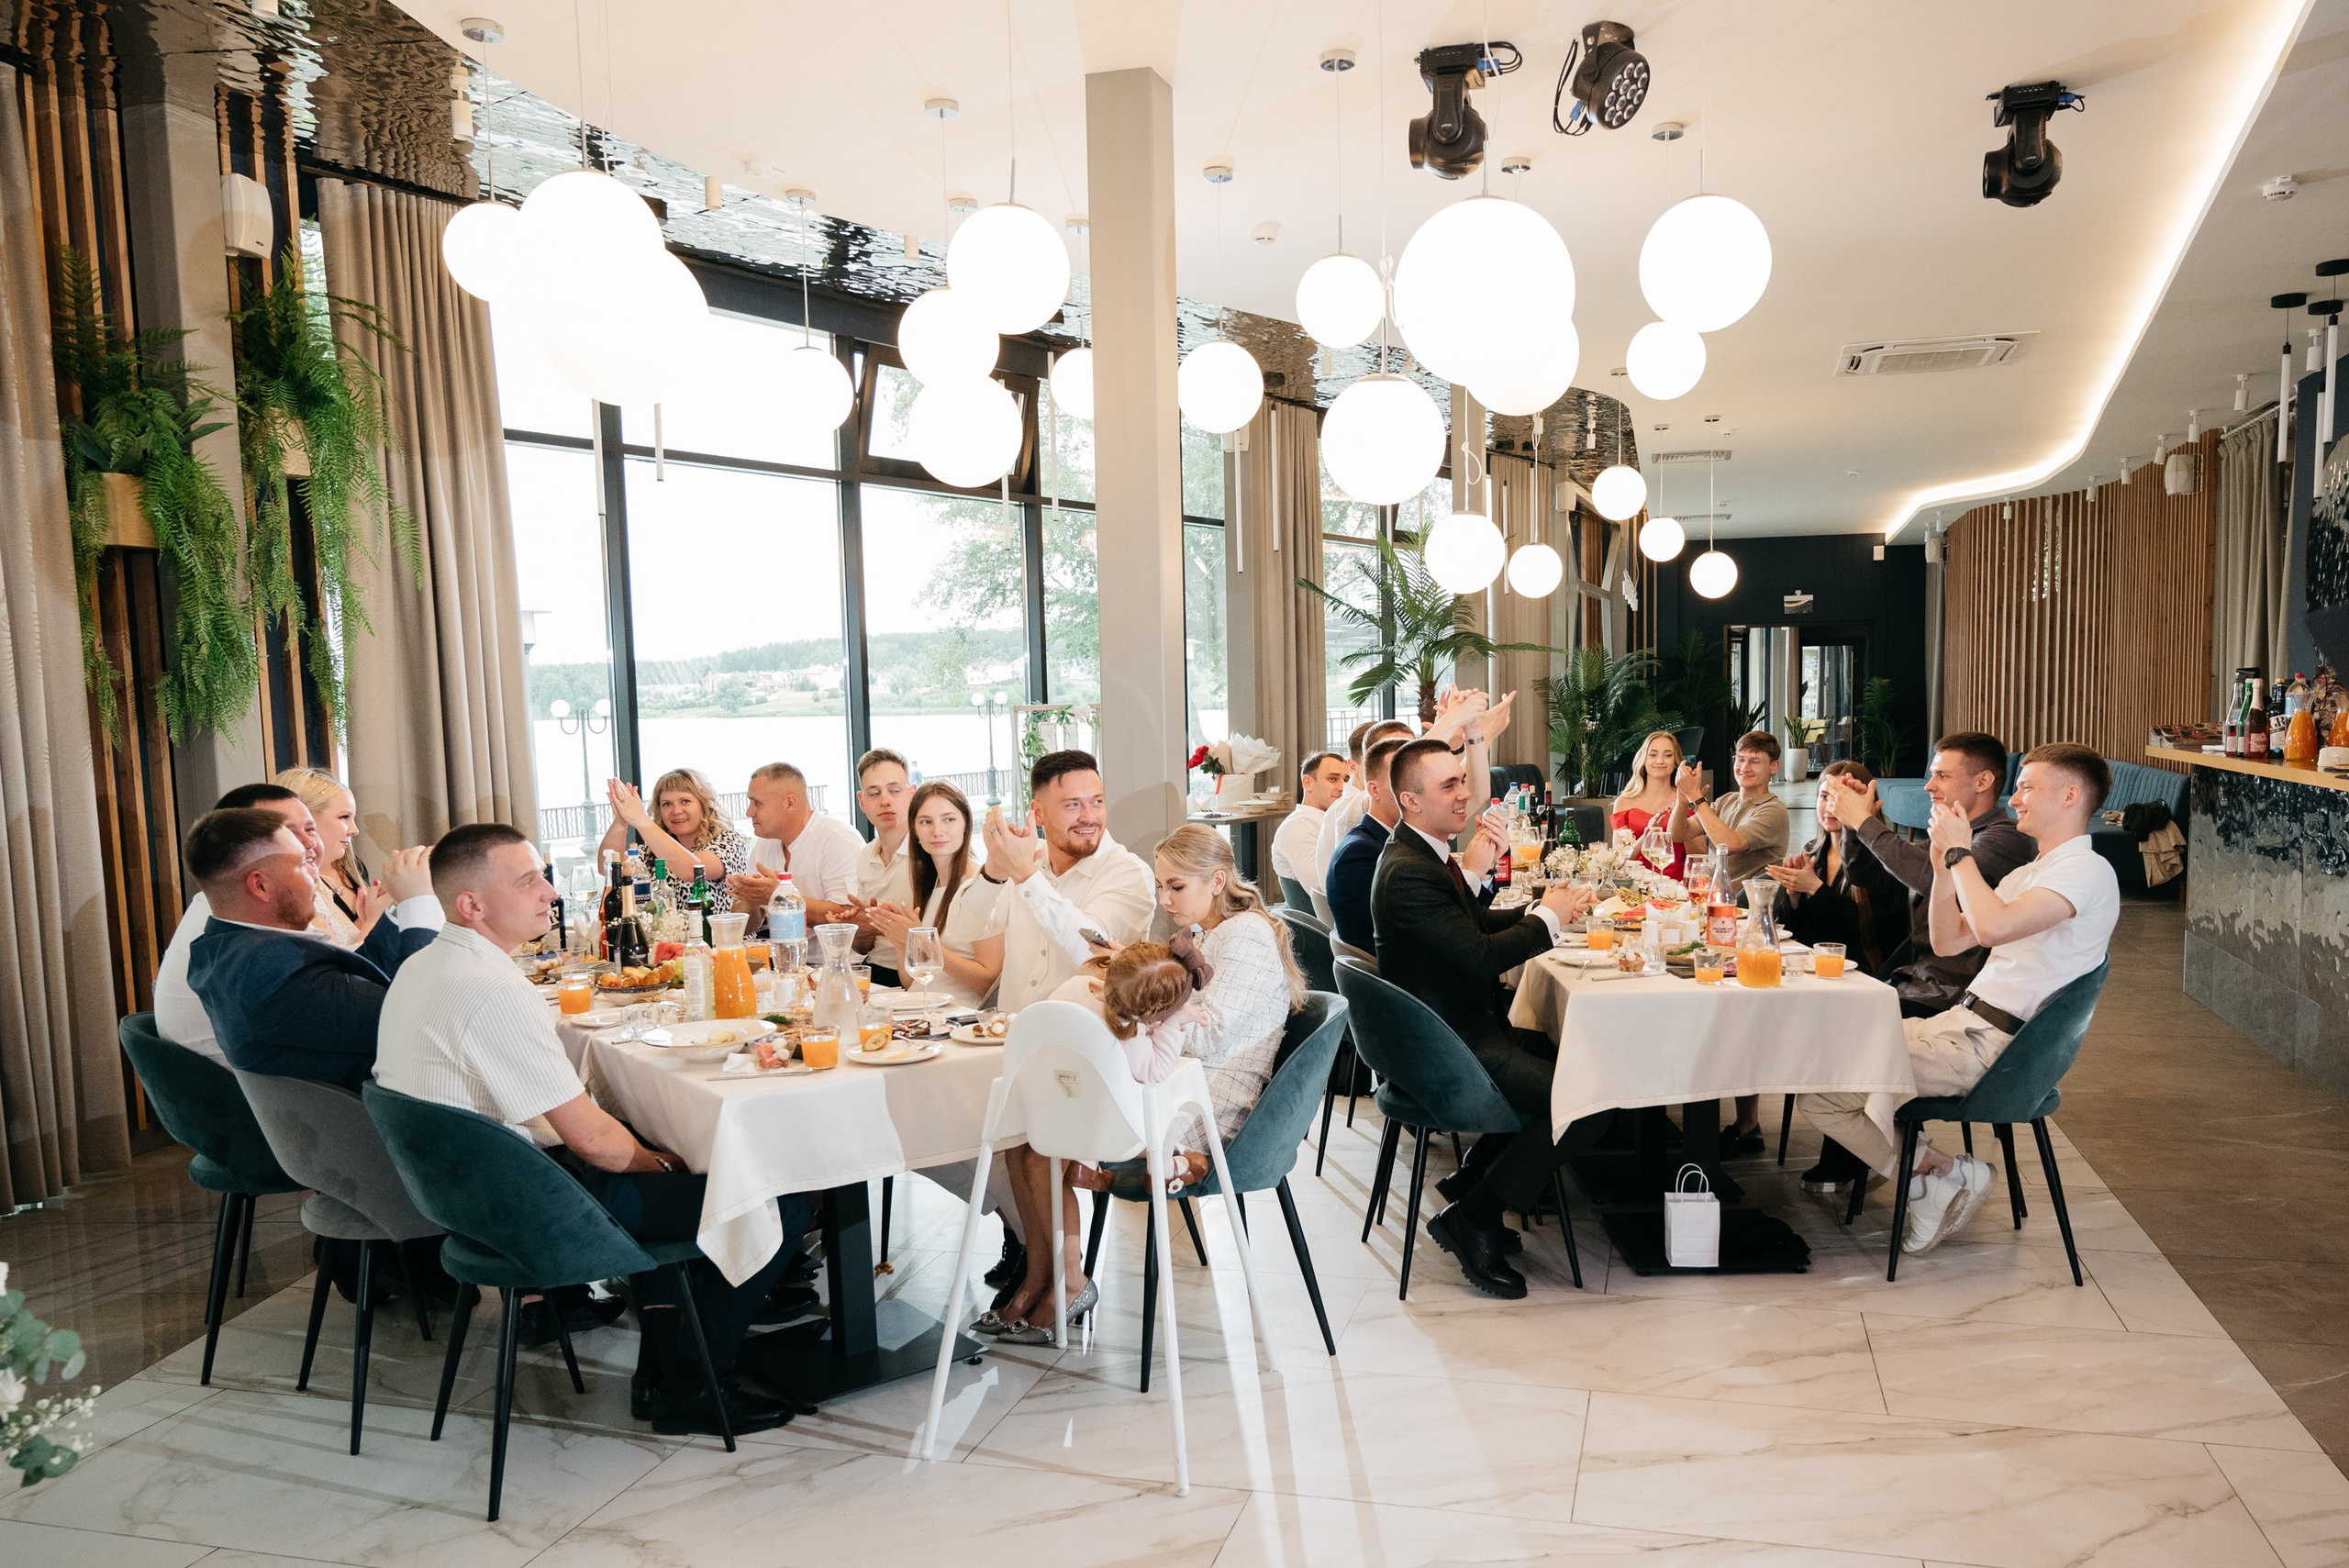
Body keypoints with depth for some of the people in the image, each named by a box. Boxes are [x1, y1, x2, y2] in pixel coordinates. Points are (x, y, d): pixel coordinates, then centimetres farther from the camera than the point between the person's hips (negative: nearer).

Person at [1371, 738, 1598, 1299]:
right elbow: (1482, 954, -25)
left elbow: (1479, 924, 19)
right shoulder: (1407, 872, -23)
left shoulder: (1430, 855, 11)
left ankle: (1471, 1178, 23)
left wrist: (1543, 908, 3)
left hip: (1464, 1029, 11)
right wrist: (1549, 917, -10)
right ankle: (1472, 1219, -4)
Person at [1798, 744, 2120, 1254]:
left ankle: (1944, 1176, 0)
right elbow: (1948, 942, 18)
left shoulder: (2087, 871, -11)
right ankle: (1939, 1178, 2)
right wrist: (1944, 866, 5)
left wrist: (1960, 852, -14)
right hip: (1961, 1022, 10)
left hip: (1991, 1046, -10)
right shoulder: (2030, 872, 21)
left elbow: (1993, 927, -28)